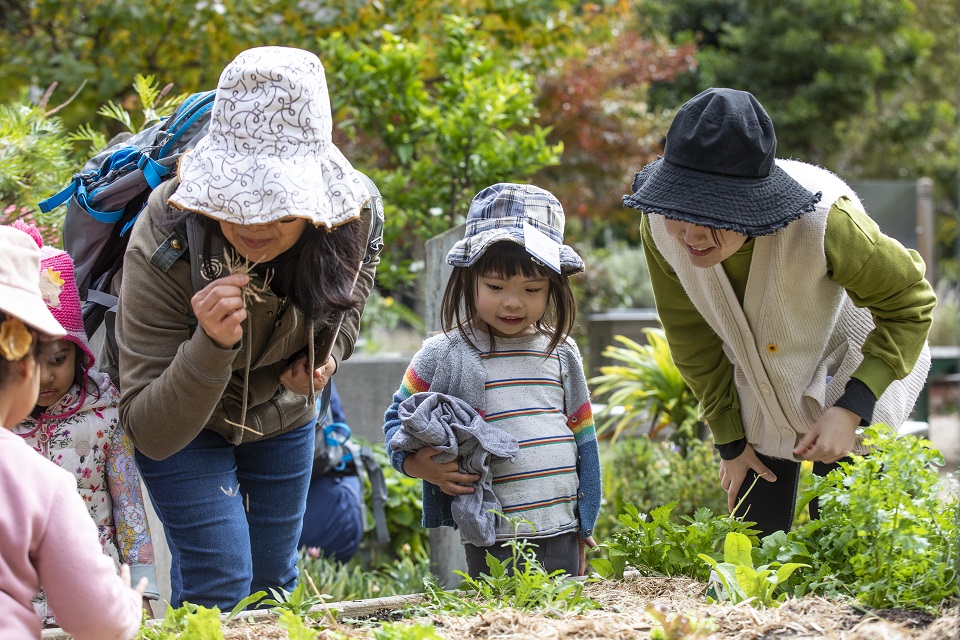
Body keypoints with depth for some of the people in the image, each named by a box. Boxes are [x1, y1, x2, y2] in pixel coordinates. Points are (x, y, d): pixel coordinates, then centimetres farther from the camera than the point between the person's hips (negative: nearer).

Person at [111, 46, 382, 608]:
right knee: (220, 583, -12)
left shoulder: (358, 217, -28)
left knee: (273, 578, 16)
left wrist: (328, 353, -14)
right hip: (183, 423, -4)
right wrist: (210, 345, -53)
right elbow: (150, 433, -37)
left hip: (282, 413, 4)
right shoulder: (161, 250, -39)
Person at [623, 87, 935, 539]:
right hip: (756, 401, 3)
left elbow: (909, 303, -20)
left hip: (847, 382, -3)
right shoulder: (660, 228, -26)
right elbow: (692, 342, -6)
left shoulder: (822, 221, -37)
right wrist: (729, 439, 1)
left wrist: (851, 410, -28)